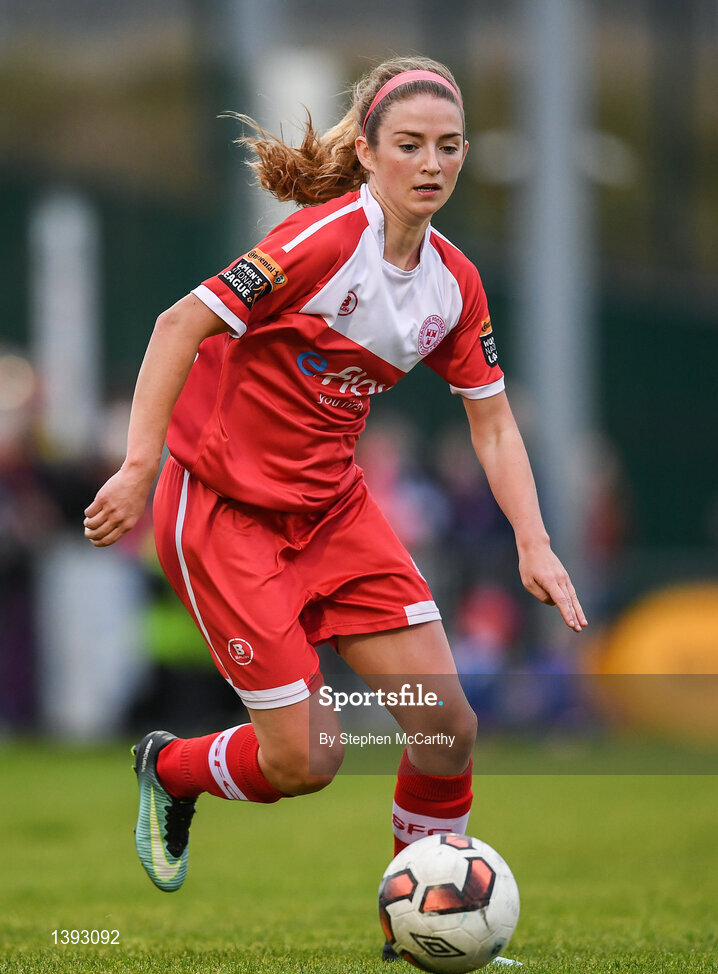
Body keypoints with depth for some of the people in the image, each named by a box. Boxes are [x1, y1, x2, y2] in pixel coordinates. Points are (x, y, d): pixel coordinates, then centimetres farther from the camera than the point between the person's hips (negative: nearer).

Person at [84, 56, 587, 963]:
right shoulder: (329, 237, -21)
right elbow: (182, 324, -22)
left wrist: (534, 544, -3)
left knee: (446, 726, -5)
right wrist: (139, 465, -27)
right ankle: (169, 767, 24)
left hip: (332, 507, 7)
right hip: (223, 506, -7)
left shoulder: (454, 284, 1)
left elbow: (493, 424, 9)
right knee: (306, 759, -9)